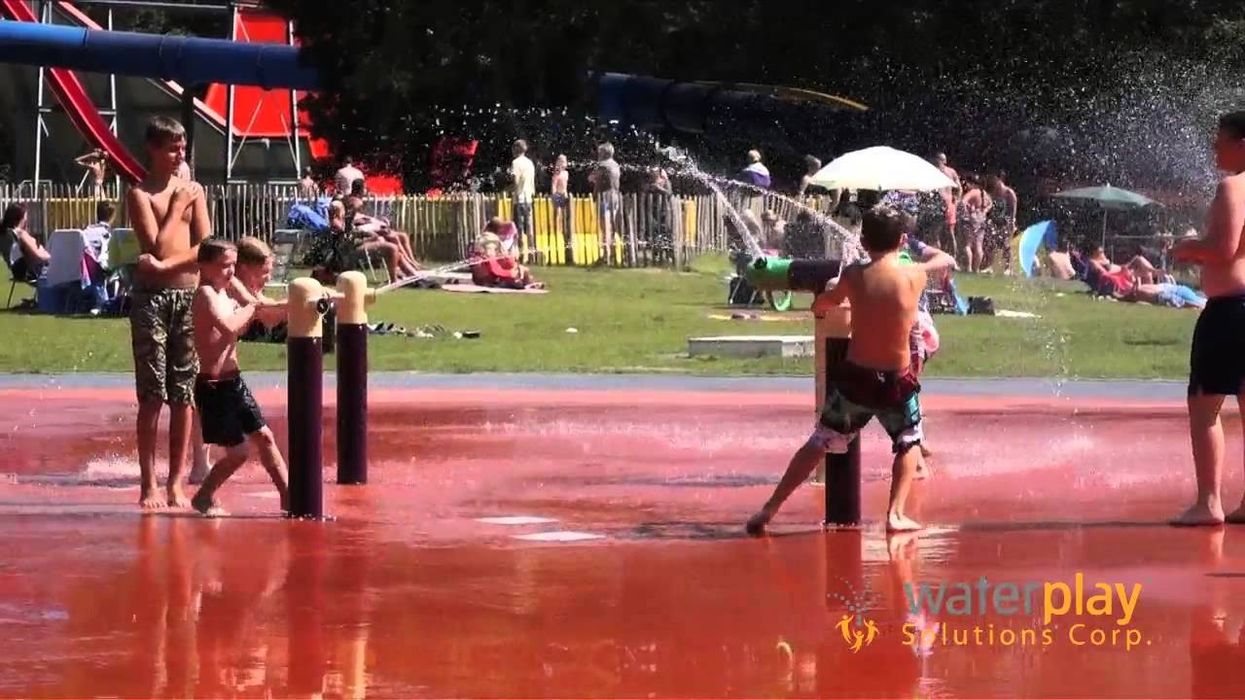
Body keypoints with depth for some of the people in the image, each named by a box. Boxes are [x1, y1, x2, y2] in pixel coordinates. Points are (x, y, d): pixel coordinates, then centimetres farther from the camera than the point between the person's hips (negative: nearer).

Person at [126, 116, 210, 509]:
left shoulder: (194, 191, 10)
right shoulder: (140, 195, -1)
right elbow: (157, 247, -13)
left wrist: (167, 265, -12)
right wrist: (177, 206, -6)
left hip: (189, 296, 3)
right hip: (152, 297, -3)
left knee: (184, 394, 3)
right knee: (152, 395, -4)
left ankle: (176, 482, 8)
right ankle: (149, 484, 0)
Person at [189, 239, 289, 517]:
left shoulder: (226, 293, 10)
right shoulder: (206, 294, -17)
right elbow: (229, 327, -32)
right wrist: (250, 308, -16)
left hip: (233, 381, 9)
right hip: (213, 386, -9)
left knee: (264, 437, 8)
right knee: (238, 451, -2)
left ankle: (287, 497, 13)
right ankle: (204, 497, 16)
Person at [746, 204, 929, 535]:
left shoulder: (853, 276, -5)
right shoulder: (916, 276, -8)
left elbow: (821, 305, 13)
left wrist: (824, 299, 36)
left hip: (854, 377, 1)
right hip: (896, 383, -1)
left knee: (819, 443, 16)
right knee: (909, 443, 24)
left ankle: (770, 508, 13)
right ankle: (896, 514, 11)